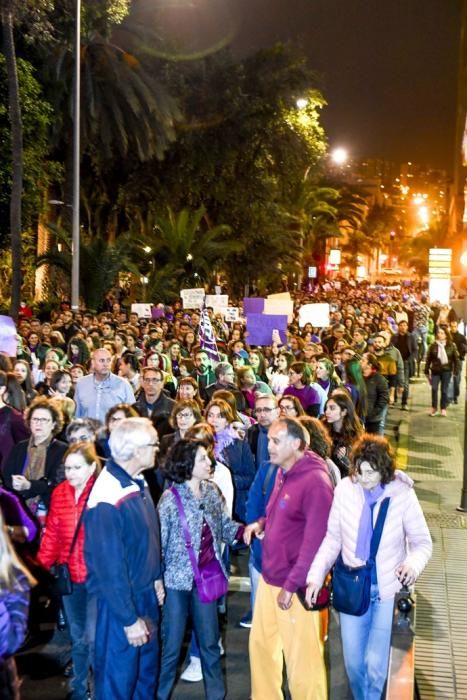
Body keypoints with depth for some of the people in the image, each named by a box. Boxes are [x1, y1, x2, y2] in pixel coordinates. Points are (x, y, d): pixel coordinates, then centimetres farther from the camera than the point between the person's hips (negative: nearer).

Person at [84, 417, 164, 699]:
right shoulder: (108, 499, -28)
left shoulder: (138, 483, 0)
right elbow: (109, 567, -24)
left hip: (146, 593, 8)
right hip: (121, 601, -8)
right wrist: (128, 619, -19)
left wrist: (156, 578, 14)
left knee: (147, 669, 23)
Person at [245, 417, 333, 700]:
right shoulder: (283, 473, 7)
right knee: (261, 644, 20)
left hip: (295, 585, -9)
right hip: (269, 577, 9)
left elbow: (315, 541, -23)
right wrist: (262, 523, 3)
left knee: (301, 655, 4)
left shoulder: (315, 481, -21)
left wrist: (292, 585, -20)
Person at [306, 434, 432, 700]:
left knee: (375, 663, -2)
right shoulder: (345, 489, -11)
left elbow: (423, 542, -7)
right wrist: (316, 576, -11)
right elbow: (333, 539, -2)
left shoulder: (403, 495, -15)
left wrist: (414, 563, -29)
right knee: (353, 660, 13)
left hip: (388, 589, -2)